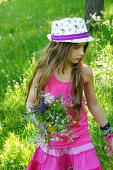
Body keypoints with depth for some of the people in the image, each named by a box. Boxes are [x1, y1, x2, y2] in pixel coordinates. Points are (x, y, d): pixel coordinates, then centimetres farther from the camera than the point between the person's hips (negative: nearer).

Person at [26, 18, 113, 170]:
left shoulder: (85, 73, -10)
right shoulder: (44, 74, -13)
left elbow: (93, 104, 4)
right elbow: (31, 103, 0)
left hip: (80, 140, 1)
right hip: (53, 142, 0)